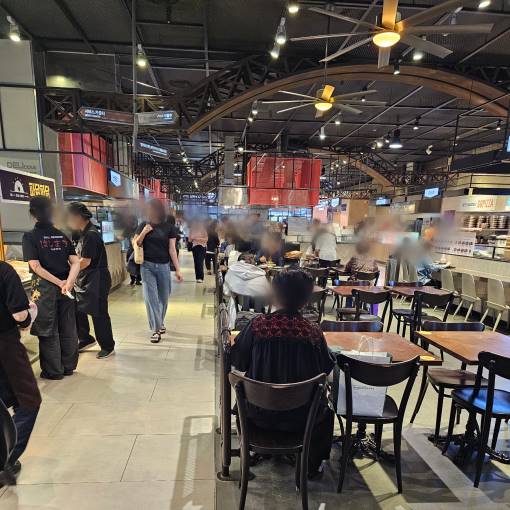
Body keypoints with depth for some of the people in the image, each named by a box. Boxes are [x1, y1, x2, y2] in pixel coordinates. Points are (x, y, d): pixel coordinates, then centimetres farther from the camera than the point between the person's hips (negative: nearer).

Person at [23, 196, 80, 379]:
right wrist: (68, 282, -16)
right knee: (68, 328, 12)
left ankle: (54, 371, 19)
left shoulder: (30, 236, -7)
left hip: (45, 287, -4)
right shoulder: (62, 235, 5)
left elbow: (36, 266, -15)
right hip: (65, 286, 4)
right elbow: (76, 262, -5)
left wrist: (60, 283, -13)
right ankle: (69, 366, 25)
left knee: (48, 330, 8)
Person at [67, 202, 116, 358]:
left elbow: (85, 262, -20)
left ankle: (108, 347, 18)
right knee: (77, 310, 15)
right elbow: (80, 258, 13)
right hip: (84, 281, 9)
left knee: (99, 315, 2)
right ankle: (86, 339, 34)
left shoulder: (91, 235, -19)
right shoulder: (84, 233, 10)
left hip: (96, 281, -9)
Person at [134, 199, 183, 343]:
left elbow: (172, 250, -1)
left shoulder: (169, 228, -1)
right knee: (150, 297, -3)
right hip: (147, 266, 0)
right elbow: (136, 245, 4)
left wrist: (178, 270, -6)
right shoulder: (144, 225, 2)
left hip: (163, 266, 0)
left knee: (163, 297, 10)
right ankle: (155, 329, 5)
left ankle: (160, 323, 34)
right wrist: (144, 232, -13)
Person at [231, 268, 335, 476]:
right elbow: (327, 368, -3)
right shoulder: (313, 332, -19)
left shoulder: (258, 324, -19)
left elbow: (238, 362, -7)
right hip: (299, 417, 0)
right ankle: (312, 465, 41)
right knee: (325, 409, 31)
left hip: (259, 413, 1)